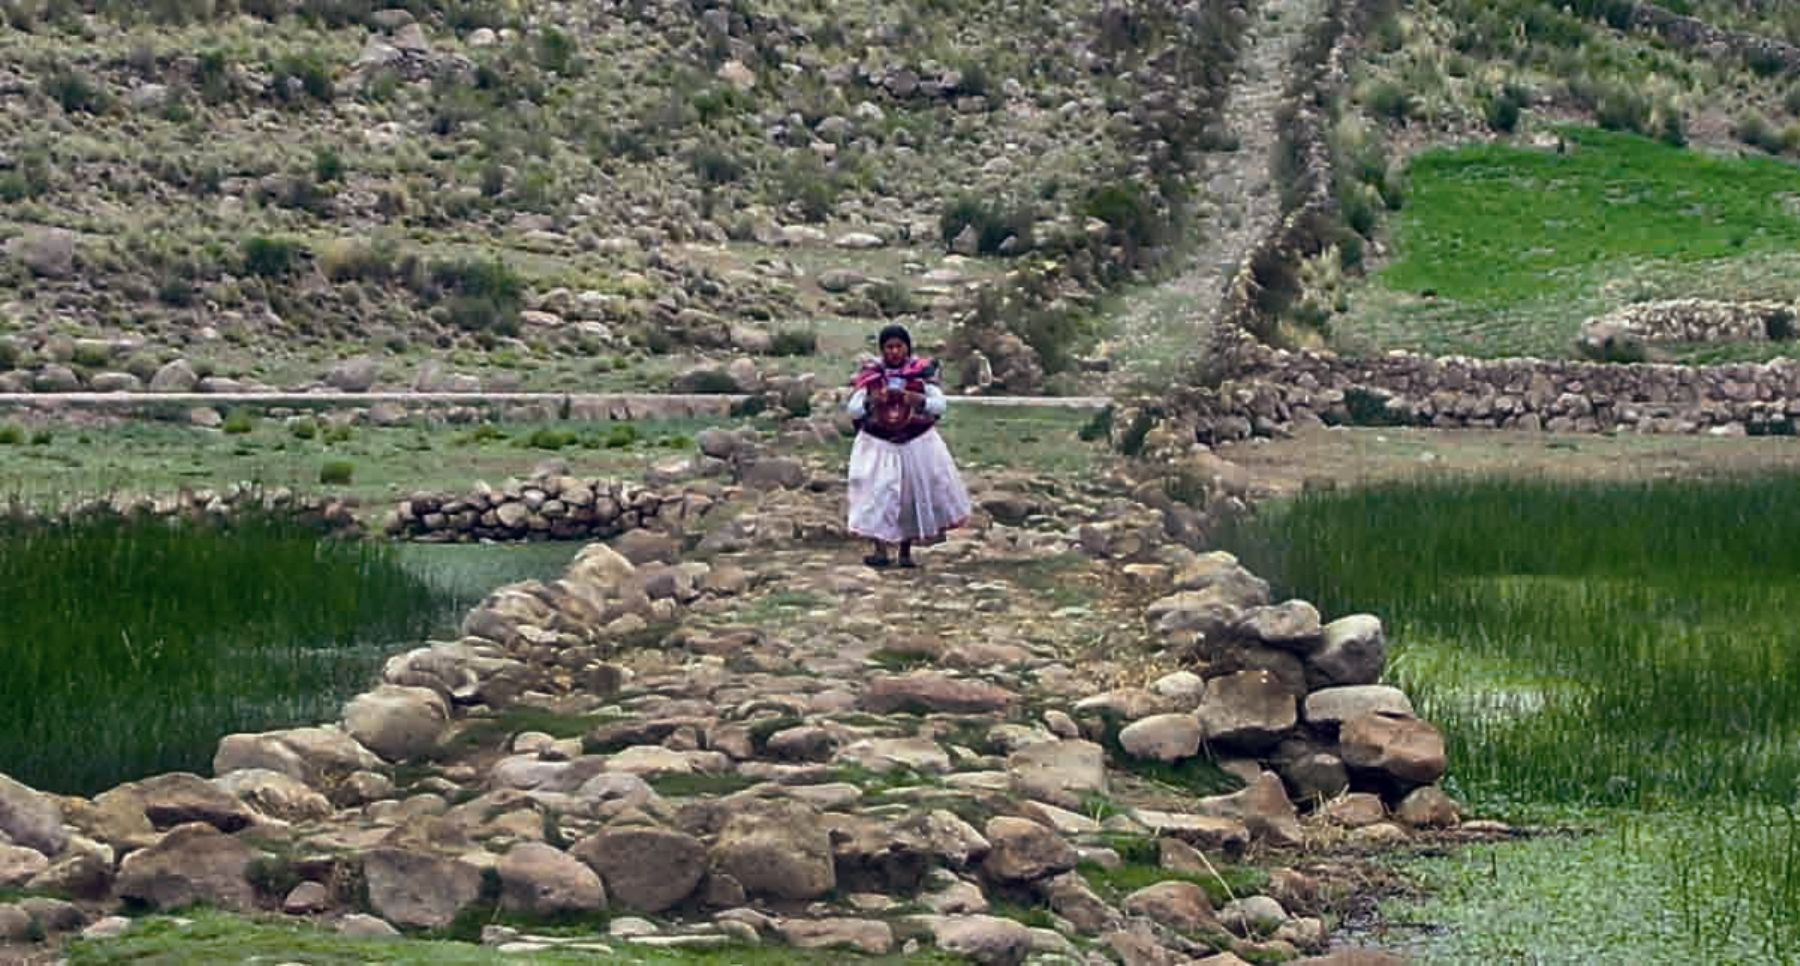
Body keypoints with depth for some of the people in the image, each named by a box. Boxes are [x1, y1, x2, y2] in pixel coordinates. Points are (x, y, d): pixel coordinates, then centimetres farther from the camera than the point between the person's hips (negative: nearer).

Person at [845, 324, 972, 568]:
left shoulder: (921, 371, -2)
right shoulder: (871, 373, -2)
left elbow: (941, 404, -6)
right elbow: (852, 410, -4)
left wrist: (920, 400, -25)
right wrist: (870, 401, -23)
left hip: (917, 443, 1)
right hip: (879, 444, -1)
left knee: (915, 493, 5)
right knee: (878, 493, -13)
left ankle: (906, 552, 18)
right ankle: (880, 551, -15)